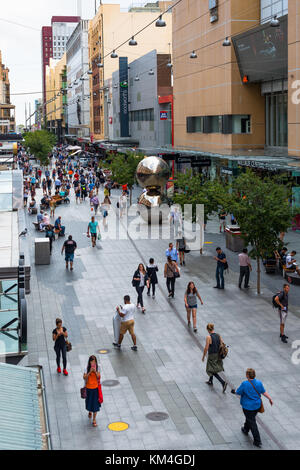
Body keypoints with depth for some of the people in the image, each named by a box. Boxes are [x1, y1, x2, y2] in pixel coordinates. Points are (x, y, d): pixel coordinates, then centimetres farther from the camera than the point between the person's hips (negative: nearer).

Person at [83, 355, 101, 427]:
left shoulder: (97, 368, -7)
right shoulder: (87, 368, -12)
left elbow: (99, 377, -7)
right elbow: (84, 378, -16)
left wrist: (95, 371, -23)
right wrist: (90, 372, -28)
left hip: (95, 388, 0)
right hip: (89, 388, 0)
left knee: (95, 404, 0)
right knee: (89, 402, 16)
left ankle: (94, 420, 9)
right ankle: (90, 412, 50)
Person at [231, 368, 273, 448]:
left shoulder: (244, 384, -25)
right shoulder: (259, 383, -10)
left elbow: (238, 392, -12)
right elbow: (264, 392, -1)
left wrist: (234, 391, 11)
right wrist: (270, 399, 14)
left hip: (248, 407, -6)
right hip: (257, 405, 6)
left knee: (252, 423, 4)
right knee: (250, 418, 30)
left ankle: (257, 441, 6)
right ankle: (246, 430, 54)